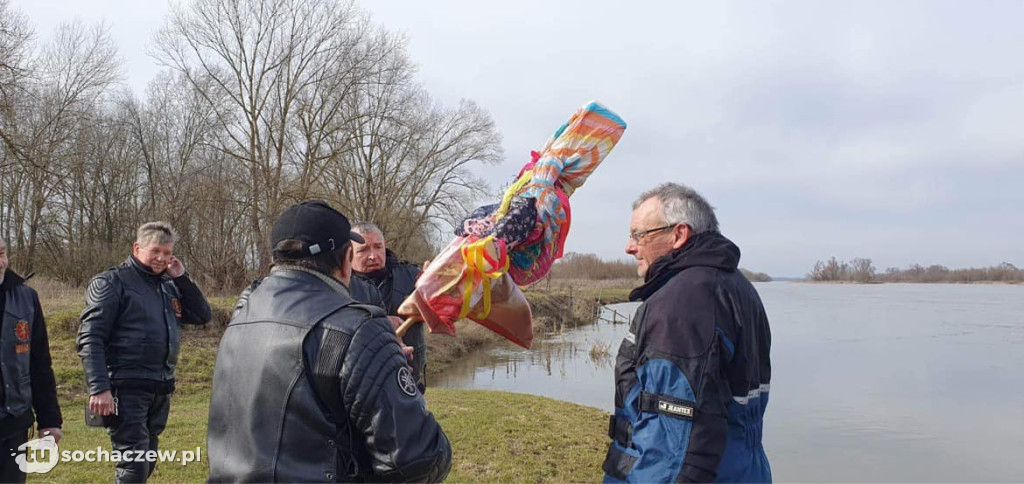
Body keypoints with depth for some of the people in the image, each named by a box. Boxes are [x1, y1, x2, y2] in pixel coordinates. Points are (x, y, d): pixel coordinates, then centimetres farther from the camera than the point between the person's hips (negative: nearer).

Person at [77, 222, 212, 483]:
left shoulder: (169, 285, 14)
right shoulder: (112, 282, -6)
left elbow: (203, 315, 12)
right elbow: (90, 338, -12)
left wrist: (182, 278, 3)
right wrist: (99, 388, -21)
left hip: (161, 388, 7)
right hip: (127, 388, -7)